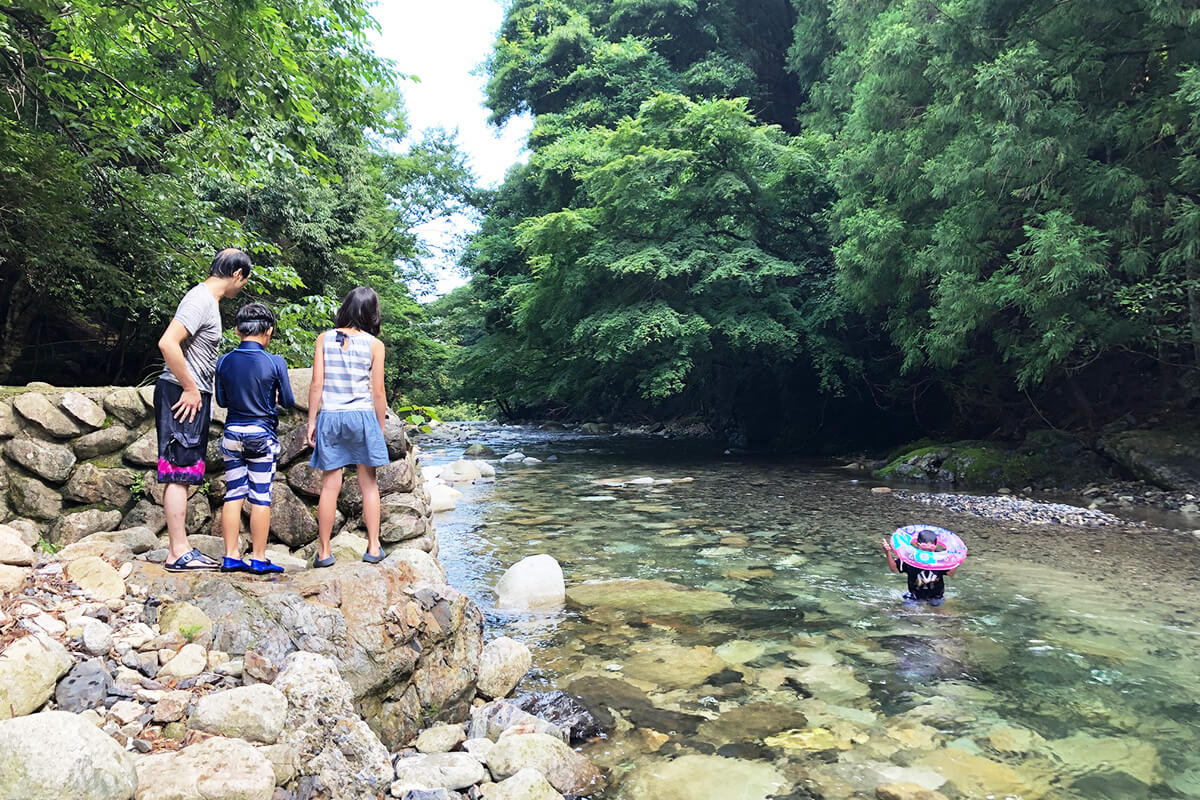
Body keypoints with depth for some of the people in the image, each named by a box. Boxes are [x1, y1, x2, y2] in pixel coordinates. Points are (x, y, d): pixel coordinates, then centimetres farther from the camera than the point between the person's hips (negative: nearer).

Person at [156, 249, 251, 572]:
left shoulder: (208, 299, 17)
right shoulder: (201, 300, -14)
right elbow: (167, 343, -25)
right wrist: (190, 388, -19)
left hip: (192, 396, 10)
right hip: (182, 396, -10)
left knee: (182, 475, 12)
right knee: (179, 474, -6)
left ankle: (178, 548, 19)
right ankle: (179, 552, -1)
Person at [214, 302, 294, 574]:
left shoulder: (224, 361, -2)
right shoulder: (275, 363, -12)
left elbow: (221, 400, 9)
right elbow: (288, 401, -3)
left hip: (232, 433, 3)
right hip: (262, 435, -3)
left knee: (233, 495, 9)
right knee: (261, 498, 3)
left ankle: (231, 556, 13)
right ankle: (258, 558, 9)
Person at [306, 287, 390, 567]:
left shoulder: (324, 339, 2)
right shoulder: (374, 344, -2)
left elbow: (317, 384, -1)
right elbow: (378, 392, -1)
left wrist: (311, 421, 6)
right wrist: (380, 427, 9)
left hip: (329, 417, 1)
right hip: (362, 416, -1)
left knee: (330, 485, 7)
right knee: (369, 483, 10)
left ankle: (324, 552, 12)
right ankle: (373, 547, 13)